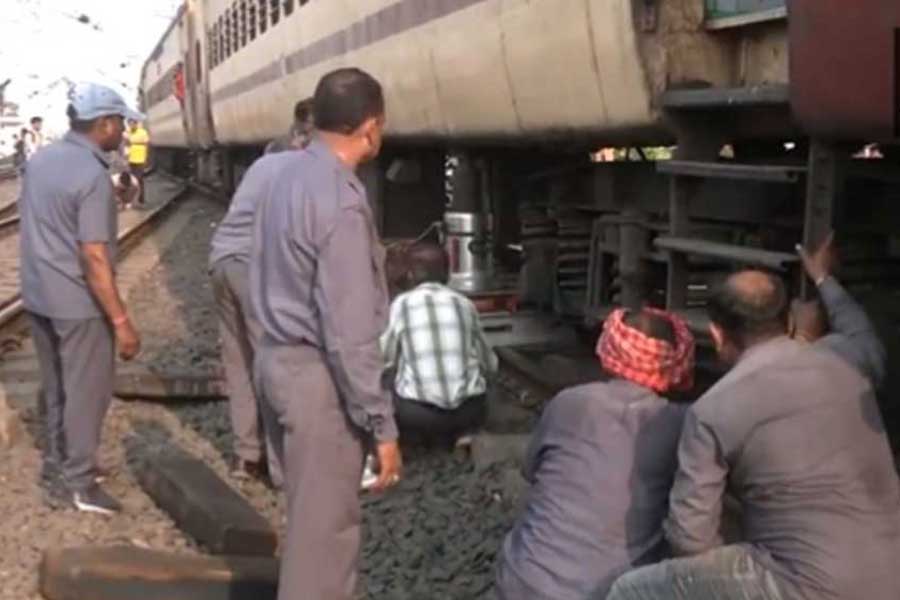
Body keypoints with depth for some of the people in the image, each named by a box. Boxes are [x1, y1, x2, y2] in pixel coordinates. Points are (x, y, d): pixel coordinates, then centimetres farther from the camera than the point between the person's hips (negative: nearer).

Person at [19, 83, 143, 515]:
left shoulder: (39, 159, 5)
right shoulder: (92, 177, -21)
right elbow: (94, 258, -24)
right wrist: (121, 322, -22)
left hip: (37, 295, 8)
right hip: (77, 303, -8)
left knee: (56, 387, 21)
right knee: (87, 391, 6)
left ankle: (59, 463, 34)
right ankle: (79, 482, 14)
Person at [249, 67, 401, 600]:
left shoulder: (290, 173, 6)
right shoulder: (341, 202, -23)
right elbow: (350, 332, -24)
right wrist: (382, 424, -19)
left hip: (281, 356, 9)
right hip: (317, 374, -9)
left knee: (313, 513, 23)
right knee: (324, 525, 4)